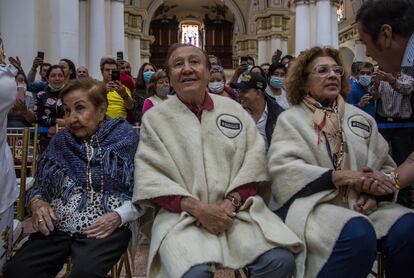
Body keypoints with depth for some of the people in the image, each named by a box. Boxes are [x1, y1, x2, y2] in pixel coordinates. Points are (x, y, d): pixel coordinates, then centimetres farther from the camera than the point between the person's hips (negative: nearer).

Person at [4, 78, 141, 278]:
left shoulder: (125, 139, 0)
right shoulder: (60, 141, 13)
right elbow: (38, 187, 19)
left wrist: (118, 216, -17)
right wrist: (36, 203, -3)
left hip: (106, 228, -4)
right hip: (57, 226, 4)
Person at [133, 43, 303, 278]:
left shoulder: (234, 109, 13)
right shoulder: (155, 117, 6)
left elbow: (254, 158, 5)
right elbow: (150, 175, -4)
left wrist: (231, 202, -10)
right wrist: (196, 208, -15)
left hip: (237, 209, 3)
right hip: (182, 214, -2)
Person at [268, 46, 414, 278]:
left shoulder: (362, 118, 19)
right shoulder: (290, 118, 6)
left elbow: (386, 167, 16)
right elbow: (284, 169, -9)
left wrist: (374, 191, -8)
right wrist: (343, 176, -17)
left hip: (362, 204, 5)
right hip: (311, 203, -4)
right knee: (357, 233, -33)